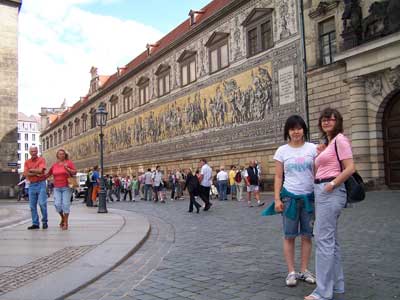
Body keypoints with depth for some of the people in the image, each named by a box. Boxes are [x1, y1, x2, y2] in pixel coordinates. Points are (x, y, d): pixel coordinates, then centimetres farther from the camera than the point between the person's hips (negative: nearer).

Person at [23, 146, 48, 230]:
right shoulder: (27, 162, 11)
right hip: (32, 185, 5)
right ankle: (35, 223, 12)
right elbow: (25, 173, -2)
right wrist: (36, 173, -13)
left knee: (42, 203, -11)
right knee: (32, 205, 5)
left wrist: (31, 170, -4)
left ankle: (44, 222, 2)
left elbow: (40, 170, -16)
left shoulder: (41, 160, 0)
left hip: (41, 184, -4)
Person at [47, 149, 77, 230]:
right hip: (57, 188, 3)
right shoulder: (54, 165, 11)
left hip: (66, 187, -3)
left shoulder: (69, 162, 1)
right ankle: (62, 218, 21)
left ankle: (65, 223, 3)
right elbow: (48, 174, 22)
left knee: (65, 204, -6)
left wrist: (67, 168, -17)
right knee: (57, 204, -6)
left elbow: (75, 172, -4)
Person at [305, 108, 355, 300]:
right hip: (321, 191, 10)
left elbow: (350, 168, -16)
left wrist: (331, 185, -16)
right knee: (331, 239, 14)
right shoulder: (327, 143, 20)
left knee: (323, 239, -9)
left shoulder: (340, 140, -7)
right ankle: (337, 284, 25)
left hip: (331, 192, -10)